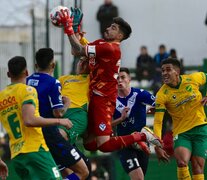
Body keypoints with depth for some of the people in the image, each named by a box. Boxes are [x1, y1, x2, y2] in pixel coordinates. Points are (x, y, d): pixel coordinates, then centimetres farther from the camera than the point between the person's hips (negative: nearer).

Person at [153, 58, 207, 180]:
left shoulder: (194, 78, -6)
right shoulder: (162, 95, -11)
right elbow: (158, 122, -13)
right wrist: (157, 147, -22)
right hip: (181, 132, -1)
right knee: (182, 162, -24)